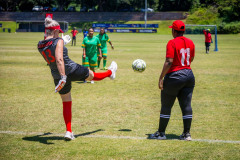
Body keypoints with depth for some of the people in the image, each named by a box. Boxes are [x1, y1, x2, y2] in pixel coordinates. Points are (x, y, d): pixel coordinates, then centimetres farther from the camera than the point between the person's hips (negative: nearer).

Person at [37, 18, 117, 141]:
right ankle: (110, 73, 56)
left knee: (66, 103, 15)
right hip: (72, 70, -5)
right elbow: (59, 60, -32)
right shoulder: (58, 41, -19)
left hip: (57, 77, 5)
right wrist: (63, 76, -37)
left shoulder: (40, 45, 0)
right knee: (93, 75, 26)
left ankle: (69, 132, 11)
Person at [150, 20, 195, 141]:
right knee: (186, 106, 8)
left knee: (166, 106, 5)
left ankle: (161, 133, 13)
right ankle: (187, 134, 10)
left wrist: (161, 78, -18)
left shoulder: (172, 43, -14)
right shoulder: (190, 42, 6)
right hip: (189, 75, 6)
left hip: (174, 76, -6)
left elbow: (169, 62, -21)